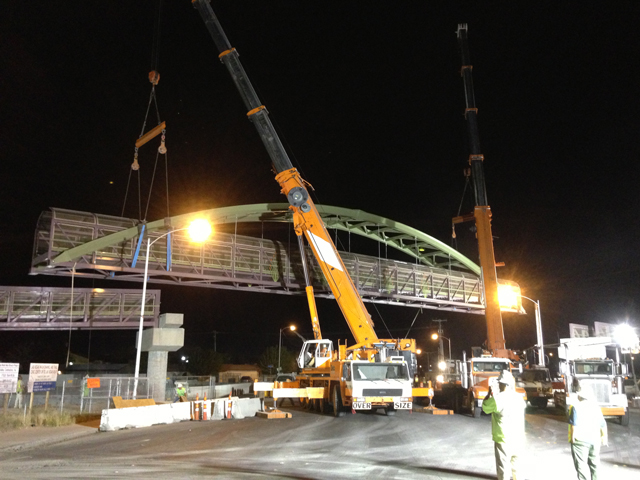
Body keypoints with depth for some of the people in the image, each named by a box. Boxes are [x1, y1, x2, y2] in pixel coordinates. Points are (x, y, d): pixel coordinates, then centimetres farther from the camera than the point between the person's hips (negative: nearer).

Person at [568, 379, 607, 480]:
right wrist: (604, 436, 23)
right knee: (594, 463, 20)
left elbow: (574, 425, -17)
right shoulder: (596, 406, 6)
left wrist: (572, 437, -8)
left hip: (580, 441, -6)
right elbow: (603, 424, 11)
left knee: (581, 464, -2)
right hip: (595, 440, 6)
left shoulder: (576, 407, -10)